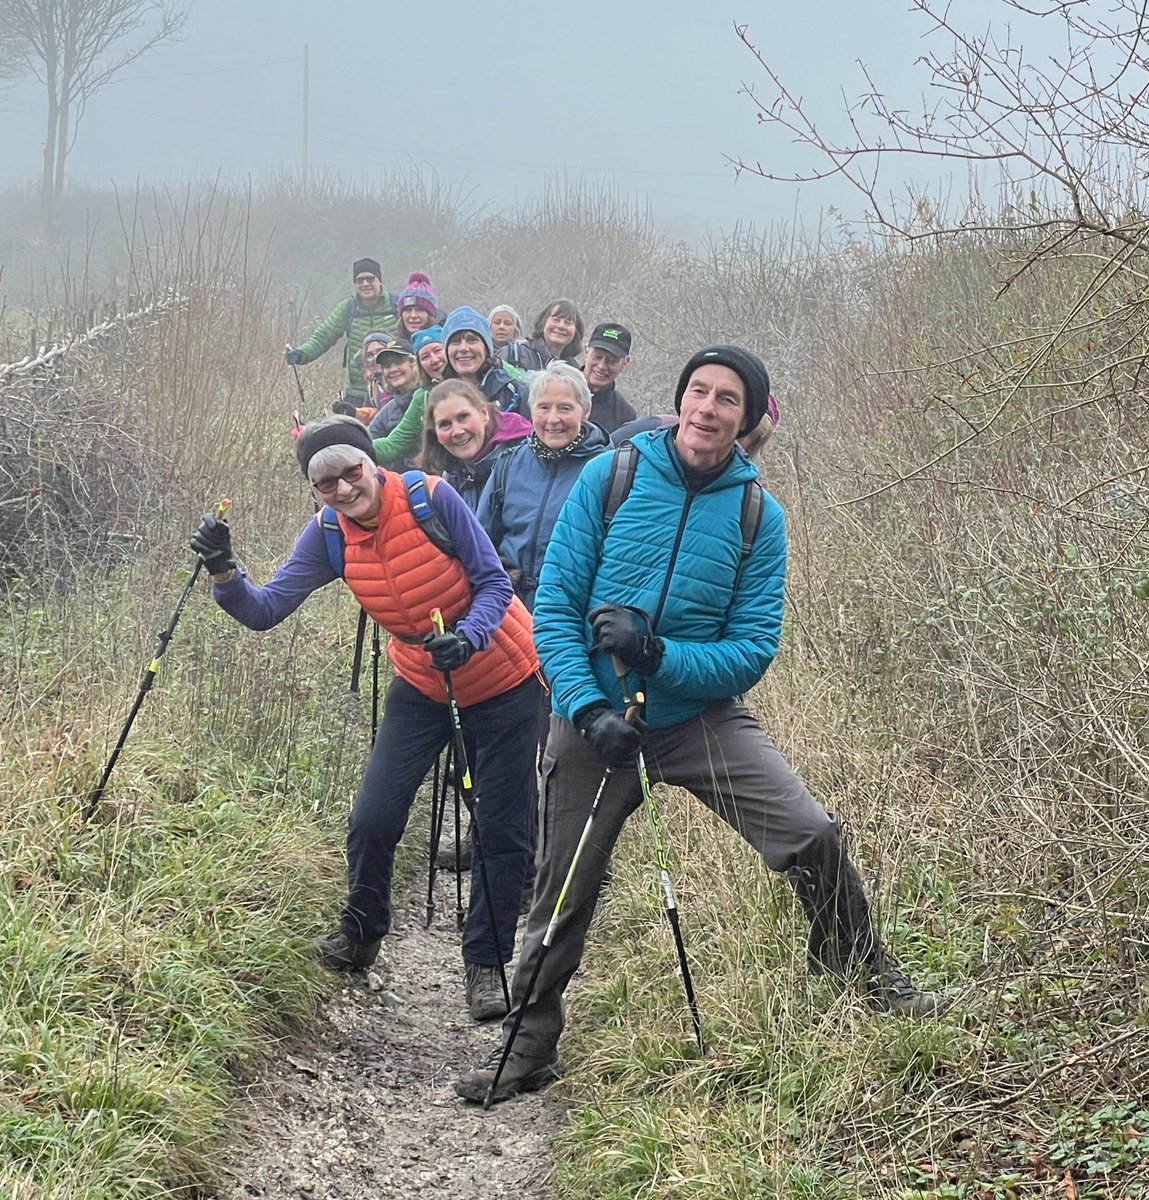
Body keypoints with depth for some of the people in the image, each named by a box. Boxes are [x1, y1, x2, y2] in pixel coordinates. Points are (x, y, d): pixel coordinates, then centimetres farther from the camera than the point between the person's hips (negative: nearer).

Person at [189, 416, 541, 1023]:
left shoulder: (432, 499, -24)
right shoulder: (328, 535, -11)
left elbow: (494, 583, -19)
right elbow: (266, 609, -15)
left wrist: (469, 636, -37)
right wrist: (224, 571, -33)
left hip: (501, 679, -3)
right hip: (421, 684, 4)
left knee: (502, 830, 1)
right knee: (372, 818, -4)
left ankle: (485, 965, 18)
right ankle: (360, 935, 23)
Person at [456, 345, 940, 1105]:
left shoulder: (757, 514, -6)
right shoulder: (611, 477, -8)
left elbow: (753, 648, -9)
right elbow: (554, 604, -8)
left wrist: (658, 654, -24)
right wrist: (588, 707, -21)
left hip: (700, 714, 0)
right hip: (595, 717, 0)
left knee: (814, 836, -15)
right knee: (564, 893, 9)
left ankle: (867, 973, 10)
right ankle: (528, 1048, 28)